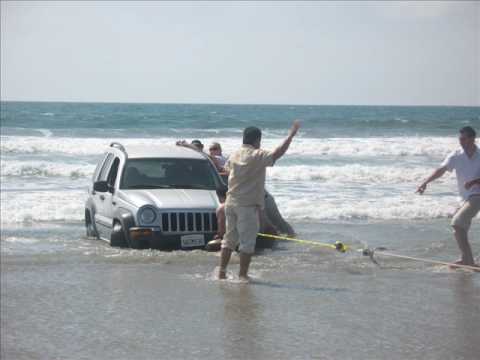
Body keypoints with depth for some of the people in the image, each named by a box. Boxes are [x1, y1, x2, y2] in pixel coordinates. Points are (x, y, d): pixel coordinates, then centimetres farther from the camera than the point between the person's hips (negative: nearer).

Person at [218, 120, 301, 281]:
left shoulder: (234, 155, 8)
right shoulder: (257, 156, -14)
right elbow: (278, 153, -22)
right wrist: (291, 135, -15)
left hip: (231, 202, 7)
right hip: (247, 205, -7)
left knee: (229, 238, 15)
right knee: (247, 241, 0)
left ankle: (221, 271, 15)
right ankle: (243, 275, -1)